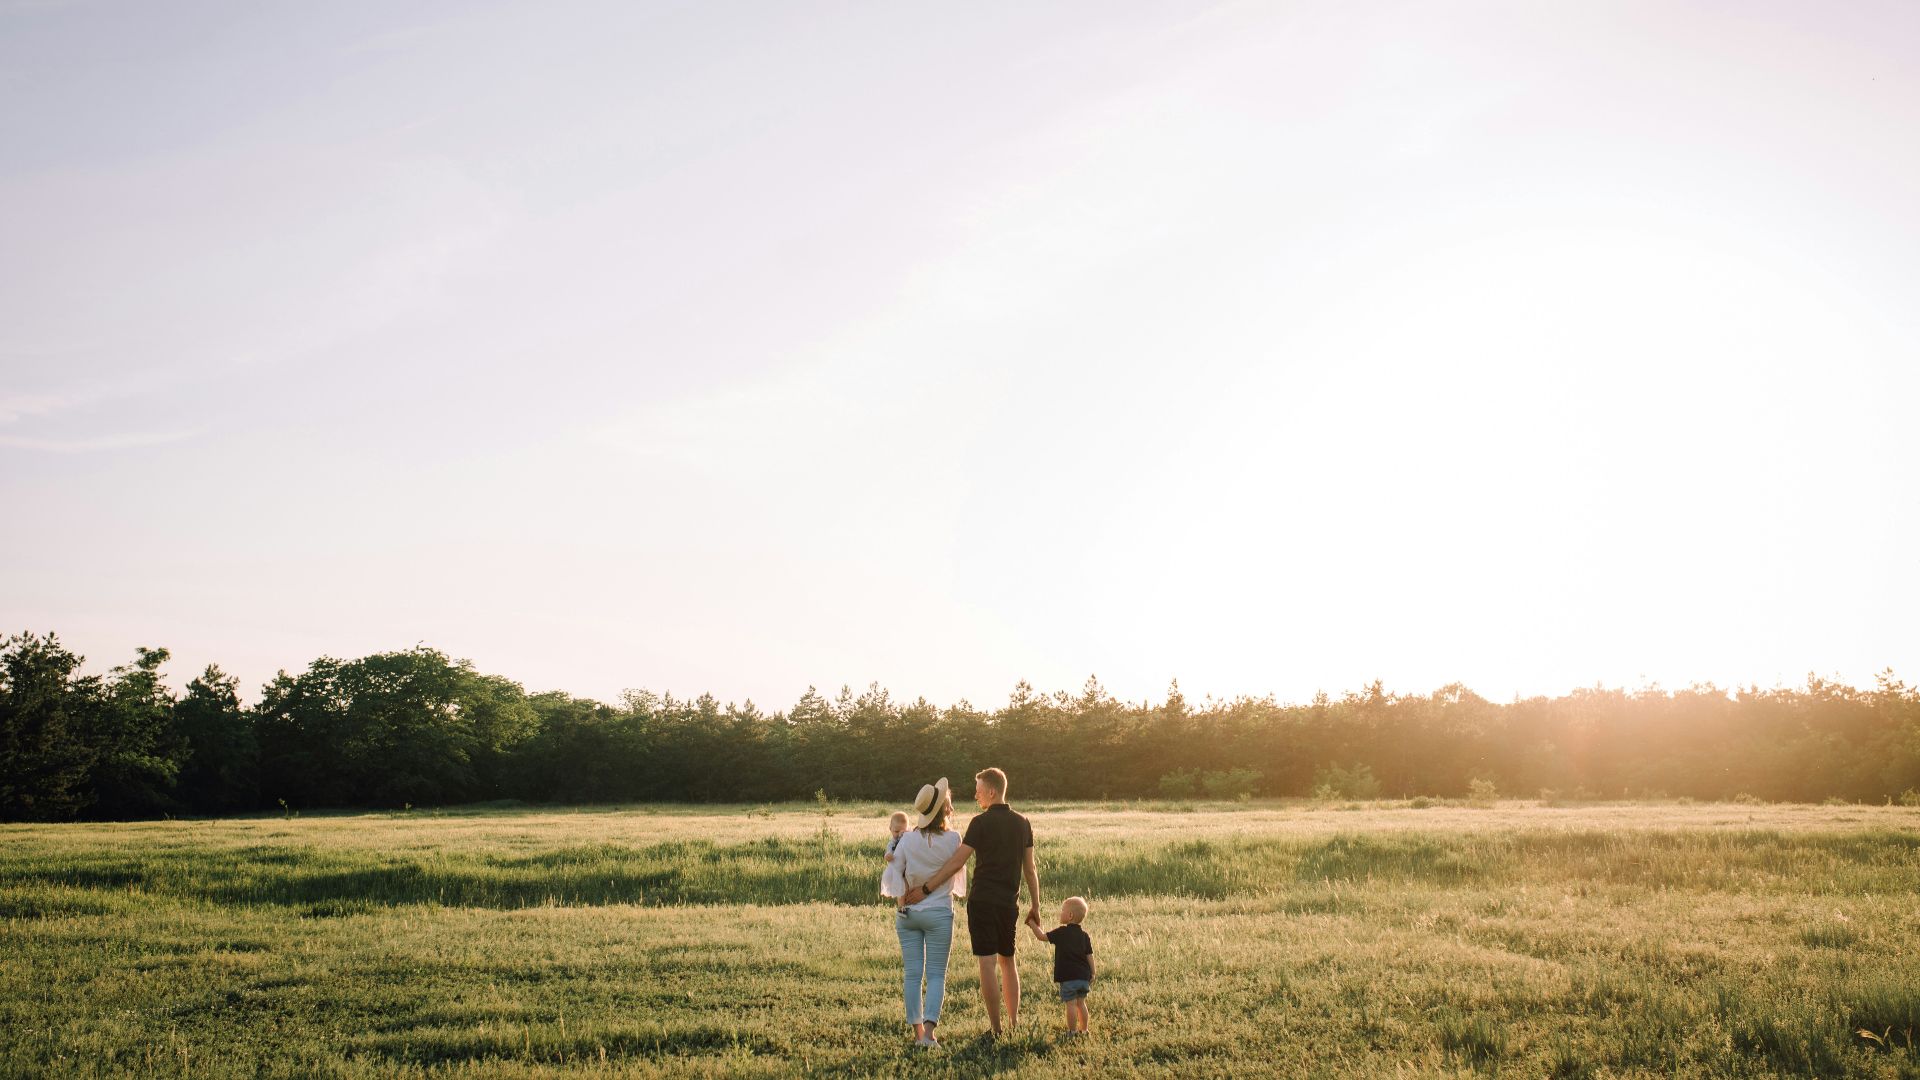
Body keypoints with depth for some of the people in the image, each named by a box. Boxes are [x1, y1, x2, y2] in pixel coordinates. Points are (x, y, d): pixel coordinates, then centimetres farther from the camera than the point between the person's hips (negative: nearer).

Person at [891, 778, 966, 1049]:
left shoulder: (907, 840, -5)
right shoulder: (952, 840, -9)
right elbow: (958, 877, 4)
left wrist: (903, 899, 6)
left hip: (907, 913, 2)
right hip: (939, 912, -2)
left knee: (913, 974, 8)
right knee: (936, 974, 3)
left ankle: (917, 1031, 10)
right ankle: (929, 1030, -9)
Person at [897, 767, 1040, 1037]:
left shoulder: (981, 822, -10)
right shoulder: (1022, 824, 7)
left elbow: (956, 862, -15)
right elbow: (1030, 870, 10)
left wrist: (925, 888, -13)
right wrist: (1035, 907, 16)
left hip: (982, 901, -6)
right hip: (1009, 903, 6)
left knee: (988, 964, -3)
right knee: (1007, 961, 19)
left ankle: (995, 1027, -3)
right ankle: (1014, 1022, 21)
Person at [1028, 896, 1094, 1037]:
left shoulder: (1061, 932, -8)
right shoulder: (1084, 936, 6)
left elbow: (1042, 936, -3)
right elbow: (1089, 957, 6)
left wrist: (1033, 925, 10)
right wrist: (1092, 975, 13)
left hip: (1068, 978, -6)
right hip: (1083, 976, 6)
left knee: (1071, 1004, -1)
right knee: (1081, 1003, 16)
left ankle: (1072, 1031, 2)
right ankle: (1084, 1029, 23)